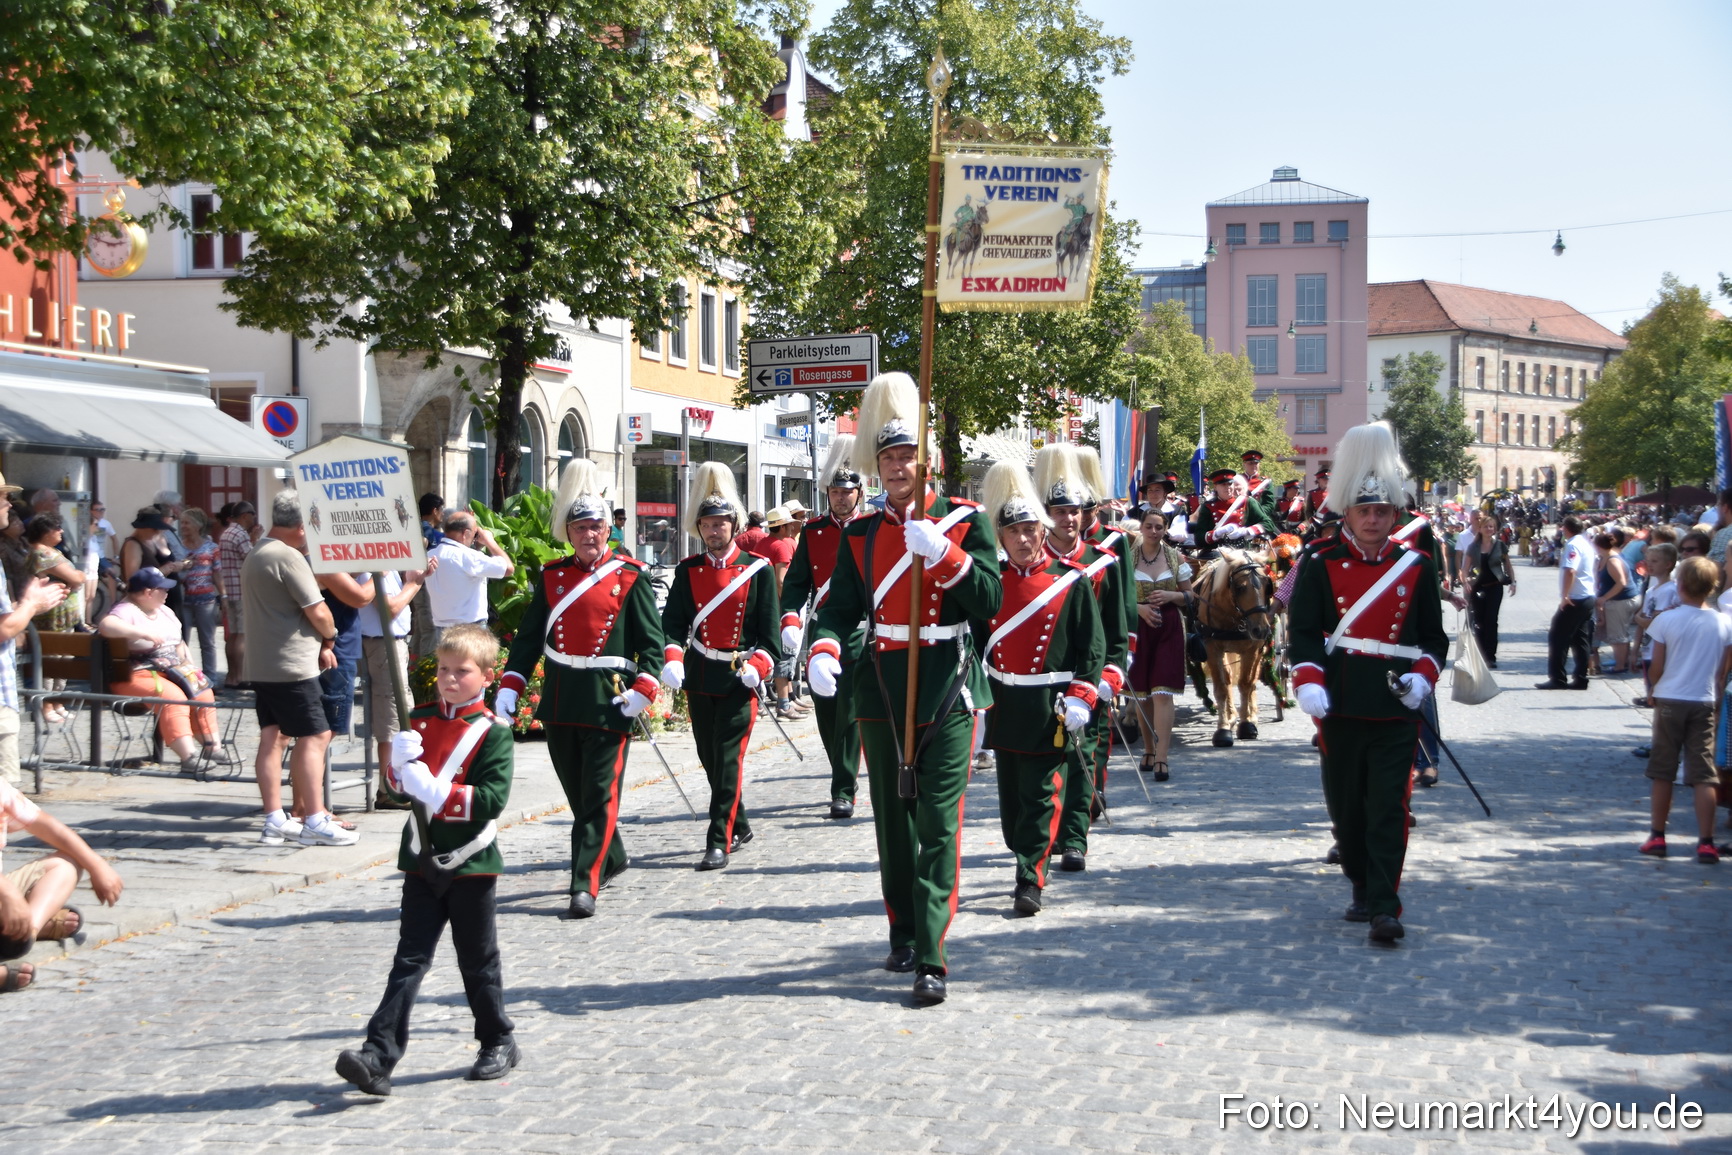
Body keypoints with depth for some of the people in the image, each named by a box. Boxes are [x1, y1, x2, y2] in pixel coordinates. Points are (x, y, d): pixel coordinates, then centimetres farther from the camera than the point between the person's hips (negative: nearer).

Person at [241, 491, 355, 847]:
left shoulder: (254, 556, 17)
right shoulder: (289, 556, -15)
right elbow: (317, 611, -18)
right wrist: (328, 639, 3)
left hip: (260, 664, 10)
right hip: (291, 665, -10)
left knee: (272, 738, 9)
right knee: (314, 738, -6)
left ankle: (274, 820, 10)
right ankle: (314, 821, -5)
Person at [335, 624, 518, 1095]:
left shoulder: (493, 732, -8)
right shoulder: (421, 720, 9)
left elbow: (492, 799, -19)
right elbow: (398, 783, 12)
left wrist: (437, 792, -24)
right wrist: (399, 764, -10)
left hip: (471, 865, -4)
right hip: (423, 862, 4)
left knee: (478, 960, 9)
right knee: (410, 958, 0)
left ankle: (499, 1043, 26)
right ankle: (379, 1056, -5)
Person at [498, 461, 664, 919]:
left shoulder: (631, 576, -1)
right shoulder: (551, 576, 10)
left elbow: (652, 640, -3)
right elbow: (528, 637, 10)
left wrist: (642, 689, -15)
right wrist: (509, 686, 0)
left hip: (609, 699, -4)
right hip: (560, 699, 5)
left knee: (600, 794, -5)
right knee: (577, 791, 15)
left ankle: (585, 884, -4)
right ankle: (612, 858, 35)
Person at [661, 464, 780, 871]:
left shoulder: (758, 569, -2)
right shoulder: (688, 571, 6)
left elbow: (769, 628, -3)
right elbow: (673, 621, -2)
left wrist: (758, 665, -18)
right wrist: (672, 659, -20)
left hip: (739, 679, -4)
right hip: (699, 679, 4)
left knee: (729, 758, -9)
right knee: (710, 758, 13)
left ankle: (719, 842, -7)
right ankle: (739, 825, 32)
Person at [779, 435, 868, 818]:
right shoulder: (812, 532, 9)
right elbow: (796, 582, 5)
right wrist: (790, 621, -10)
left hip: (859, 632, -4)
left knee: (849, 713, -8)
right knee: (825, 713, 9)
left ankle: (844, 791, -3)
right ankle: (846, 776, 28)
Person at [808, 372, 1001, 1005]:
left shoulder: (964, 520, 0)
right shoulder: (860, 535, 8)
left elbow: (990, 600, -10)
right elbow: (841, 606, 4)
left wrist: (939, 552, -23)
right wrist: (823, 651, -16)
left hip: (947, 691, -3)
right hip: (882, 691, 3)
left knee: (938, 823, -7)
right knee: (894, 819, 12)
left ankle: (930, 958, -8)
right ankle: (903, 934, 29)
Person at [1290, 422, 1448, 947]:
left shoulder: (1416, 567, 7)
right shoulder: (1322, 565, 3)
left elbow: (1434, 636, 12)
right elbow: (1302, 631, -1)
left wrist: (1423, 676, -6)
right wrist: (1308, 682, -15)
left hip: (1396, 706, -1)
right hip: (1341, 705, 1)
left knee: (1389, 806, -6)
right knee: (1345, 805, 10)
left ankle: (1385, 907, -6)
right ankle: (1362, 888, 29)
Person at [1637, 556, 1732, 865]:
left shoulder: (1667, 620, -9)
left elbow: (1657, 667, -6)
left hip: (1670, 701, -1)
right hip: (1705, 704, 2)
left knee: (1661, 772, 9)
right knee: (1703, 775, 3)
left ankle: (1657, 837, 14)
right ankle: (1706, 843, -1)